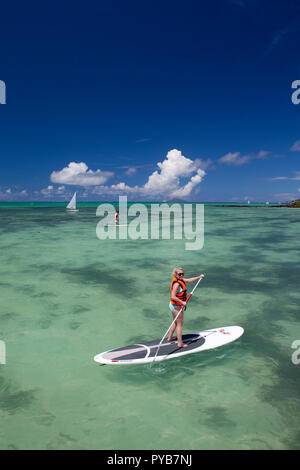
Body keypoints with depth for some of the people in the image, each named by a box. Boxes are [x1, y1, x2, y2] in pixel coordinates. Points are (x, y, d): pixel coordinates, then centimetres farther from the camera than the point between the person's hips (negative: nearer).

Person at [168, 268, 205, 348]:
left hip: (173, 305, 10)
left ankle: (170, 337, 38)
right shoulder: (176, 284, -25)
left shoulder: (180, 279, 2)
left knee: (175, 322, 25)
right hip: (177, 306, -10)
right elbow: (173, 297, -29)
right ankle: (180, 343, 11)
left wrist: (199, 277, 11)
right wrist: (182, 302, -26)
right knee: (180, 324, 1)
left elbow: (189, 280, 15)